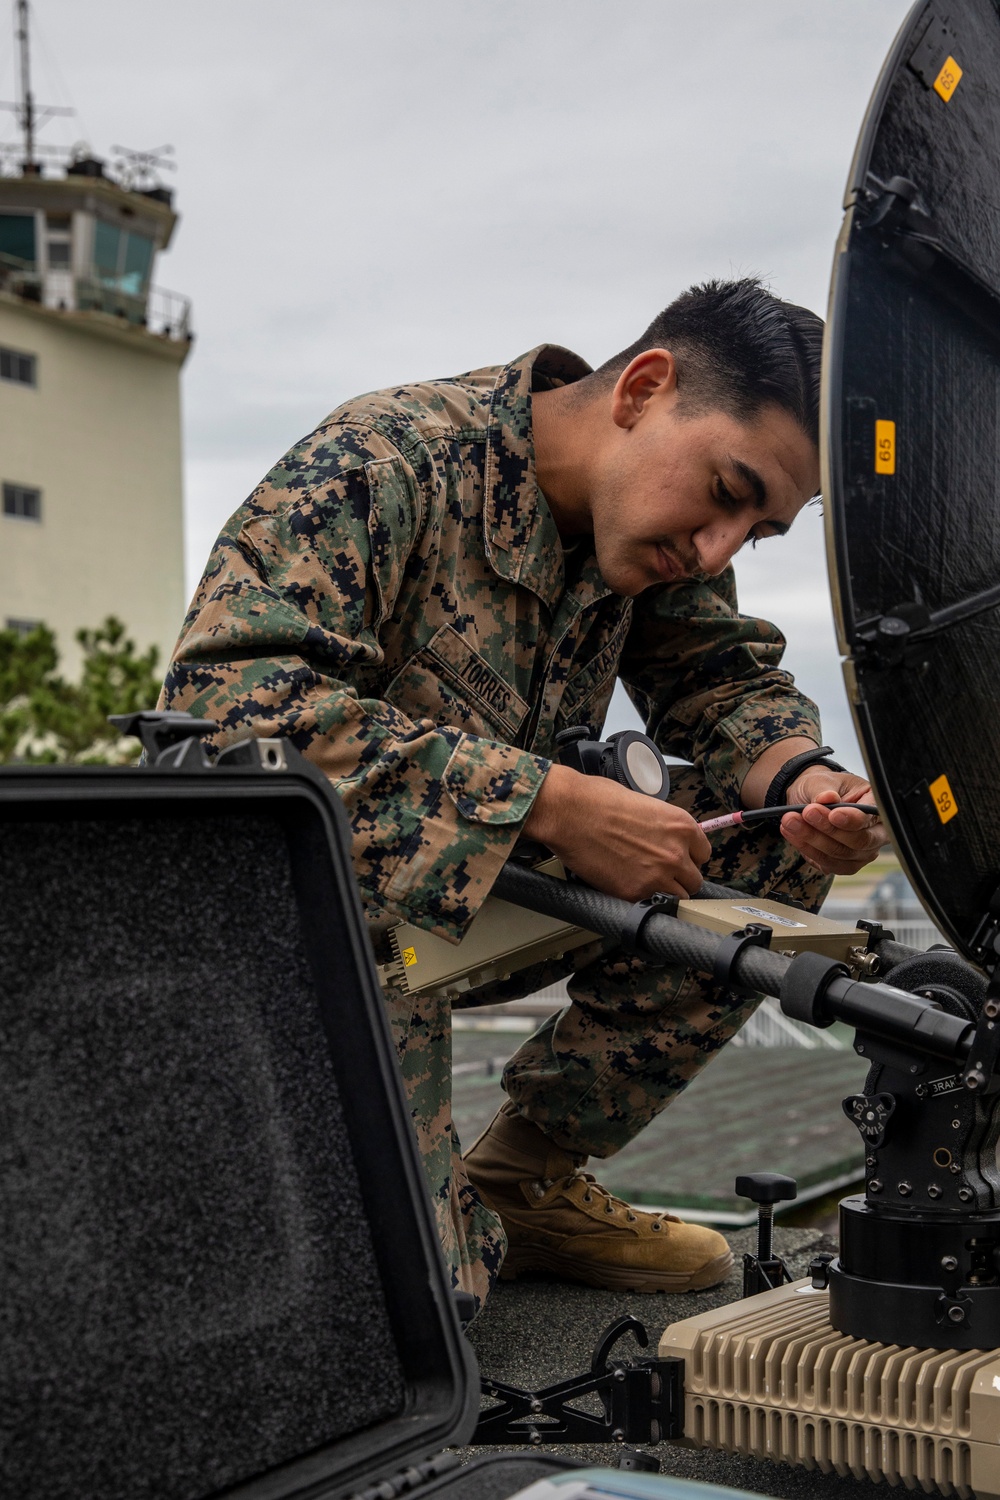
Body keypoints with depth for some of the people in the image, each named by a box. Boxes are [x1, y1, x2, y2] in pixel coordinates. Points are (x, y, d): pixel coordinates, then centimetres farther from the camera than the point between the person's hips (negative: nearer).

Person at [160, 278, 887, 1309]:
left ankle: (522, 1180, 2)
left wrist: (806, 783, -17)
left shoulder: (653, 528, 0)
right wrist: (552, 801, -36)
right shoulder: (384, 461, -23)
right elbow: (229, 696, -33)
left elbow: (724, 679, 8)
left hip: (488, 899, 7)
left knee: (773, 845, -9)